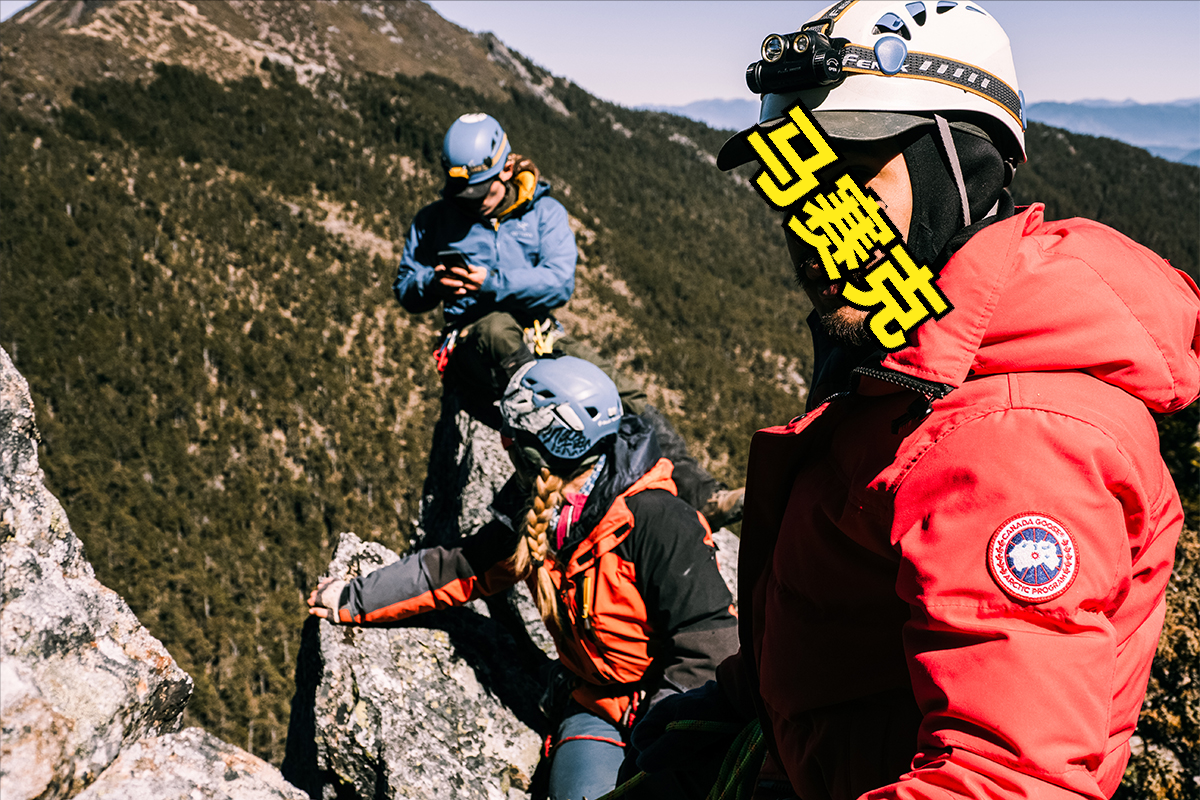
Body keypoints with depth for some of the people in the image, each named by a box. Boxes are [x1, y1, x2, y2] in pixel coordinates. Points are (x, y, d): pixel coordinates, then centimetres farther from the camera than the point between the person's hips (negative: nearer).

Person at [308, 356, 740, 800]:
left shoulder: (658, 522, -21)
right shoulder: (533, 522, 2)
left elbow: (709, 638, -21)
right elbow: (451, 570, 12)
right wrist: (353, 601, 18)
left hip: (671, 706, -5)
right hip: (597, 707, 5)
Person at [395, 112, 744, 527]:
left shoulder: (545, 212, 10)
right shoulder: (434, 221, 12)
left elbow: (559, 283, -5)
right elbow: (405, 288, 15)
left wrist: (493, 283, -18)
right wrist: (434, 283, -9)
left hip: (542, 336, 2)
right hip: (474, 342, -2)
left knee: (624, 394, -21)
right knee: (499, 328, -40)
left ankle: (699, 494, -29)